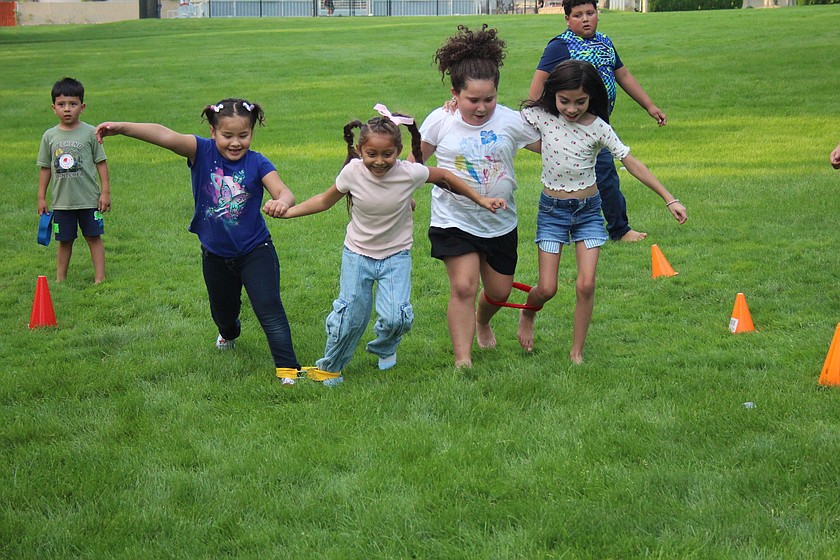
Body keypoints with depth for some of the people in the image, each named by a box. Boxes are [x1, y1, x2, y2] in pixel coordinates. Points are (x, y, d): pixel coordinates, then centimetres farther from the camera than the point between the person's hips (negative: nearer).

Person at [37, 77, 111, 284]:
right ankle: (60, 279, 19)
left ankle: (99, 278, 9)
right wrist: (41, 197, 7)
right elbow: (45, 168, 8)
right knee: (64, 241, 10)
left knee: (94, 237, 4)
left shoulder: (89, 133, -4)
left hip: (89, 198, -2)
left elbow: (101, 163, 0)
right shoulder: (50, 136, 2)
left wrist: (105, 191, -4)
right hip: (61, 200, 2)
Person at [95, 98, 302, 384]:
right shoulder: (202, 152, -17)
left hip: (255, 251, -3)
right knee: (222, 311, 26)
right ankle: (229, 334, 61)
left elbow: (284, 192, -29)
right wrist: (121, 127, -44)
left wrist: (282, 201, -55)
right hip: (215, 255, 3)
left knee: (269, 309, -13)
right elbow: (165, 136, -32)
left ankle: (288, 368, -6)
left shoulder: (257, 163, -17)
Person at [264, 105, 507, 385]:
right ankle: (329, 367, 26)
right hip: (357, 254, 0)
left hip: (396, 256, 0)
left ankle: (384, 349, 23)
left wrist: (480, 200, 4)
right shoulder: (352, 173, -19)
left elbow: (445, 176, -1)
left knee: (395, 317, -14)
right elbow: (325, 200, -2)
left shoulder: (410, 173, -21)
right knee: (350, 316, -2)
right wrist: (286, 211, -9)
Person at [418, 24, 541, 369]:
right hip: (454, 220, -2)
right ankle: (462, 360, -10)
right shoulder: (440, 121, -9)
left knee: (500, 290, 14)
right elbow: (417, 159, 5)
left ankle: (482, 321, 49)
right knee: (463, 286, -17)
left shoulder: (512, 122, -9)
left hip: (500, 223, 2)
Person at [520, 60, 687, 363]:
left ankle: (577, 352, 8)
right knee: (546, 288, -3)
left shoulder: (598, 128, -10)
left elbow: (632, 163, -10)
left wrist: (669, 199, -13)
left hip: (588, 209, 0)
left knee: (586, 285, -8)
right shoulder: (540, 117, -9)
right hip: (552, 209, 0)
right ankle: (527, 314, 33)